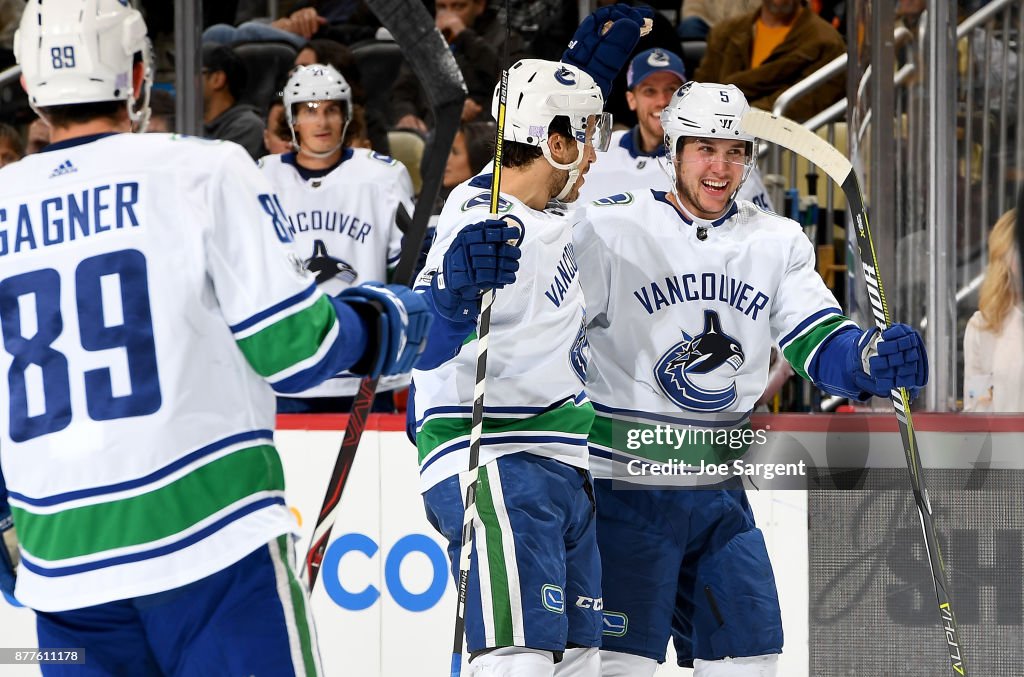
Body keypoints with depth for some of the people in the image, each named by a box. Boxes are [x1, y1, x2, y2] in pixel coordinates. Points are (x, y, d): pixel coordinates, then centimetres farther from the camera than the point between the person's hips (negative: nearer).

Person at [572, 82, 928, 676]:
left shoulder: (777, 242, 7)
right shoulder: (610, 228, -8)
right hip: (627, 485, -5)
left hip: (719, 491, 6)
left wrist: (873, 359, -19)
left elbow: (823, 348, 1)